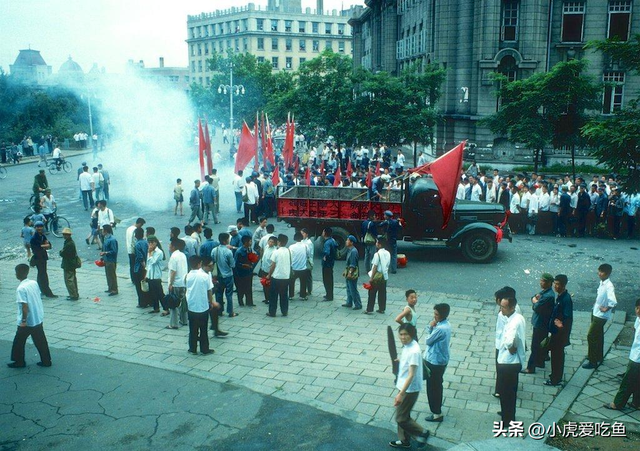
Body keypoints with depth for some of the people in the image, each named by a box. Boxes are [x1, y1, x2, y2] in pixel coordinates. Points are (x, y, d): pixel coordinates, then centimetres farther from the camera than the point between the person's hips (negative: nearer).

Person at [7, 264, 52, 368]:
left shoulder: (21, 288, -20)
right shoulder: (34, 283, 1)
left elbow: (25, 306, -23)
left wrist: (23, 320, -15)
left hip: (27, 322, -7)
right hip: (38, 319, 7)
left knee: (19, 341, 13)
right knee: (40, 341, 14)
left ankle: (19, 362, 23)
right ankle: (46, 361, 18)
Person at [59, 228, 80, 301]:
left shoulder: (68, 244, -22)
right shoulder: (71, 242, 10)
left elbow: (62, 254, -21)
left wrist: (61, 252, -2)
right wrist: (62, 252, -3)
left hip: (68, 265, -10)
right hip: (72, 264, 10)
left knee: (69, 280, -5)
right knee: (73, 279, 17)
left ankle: (73, 295, -3)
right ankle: (75, 294, 25)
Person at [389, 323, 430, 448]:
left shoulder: (414, 351, -28)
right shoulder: (406, 346, 0)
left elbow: (411, 375, -28)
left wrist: (401, 394, -28)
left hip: (410, 390, -9)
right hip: (404, 387, 9)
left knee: (401, 418, 4)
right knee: (402, 415, 20)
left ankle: (422, 433, 22)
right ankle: (404, 440, 36)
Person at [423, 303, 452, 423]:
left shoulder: (440, 329, -29)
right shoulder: (446, 324, 2)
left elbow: (427, 341, -16)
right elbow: (433, 338, 9)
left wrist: (430, 326, -10)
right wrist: (432, 327, -5)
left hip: (434, 362, -10)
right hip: (441, 360, 10)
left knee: (432, 387, 4)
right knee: (437, 385, 24)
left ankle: (437, 414, 13)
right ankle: (437, 407, 39)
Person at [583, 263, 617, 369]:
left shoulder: (609, 286, -26)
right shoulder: (602, 283, 1)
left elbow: (613, 302, -38)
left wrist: (606, 309, -22)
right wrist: (597, 304, 10)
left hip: (601, 316, -9)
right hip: (596, 313, 9)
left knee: (591, 336, -4)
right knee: (598, 336, 21)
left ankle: (593, 361, 5)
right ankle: (598, 356, 37)